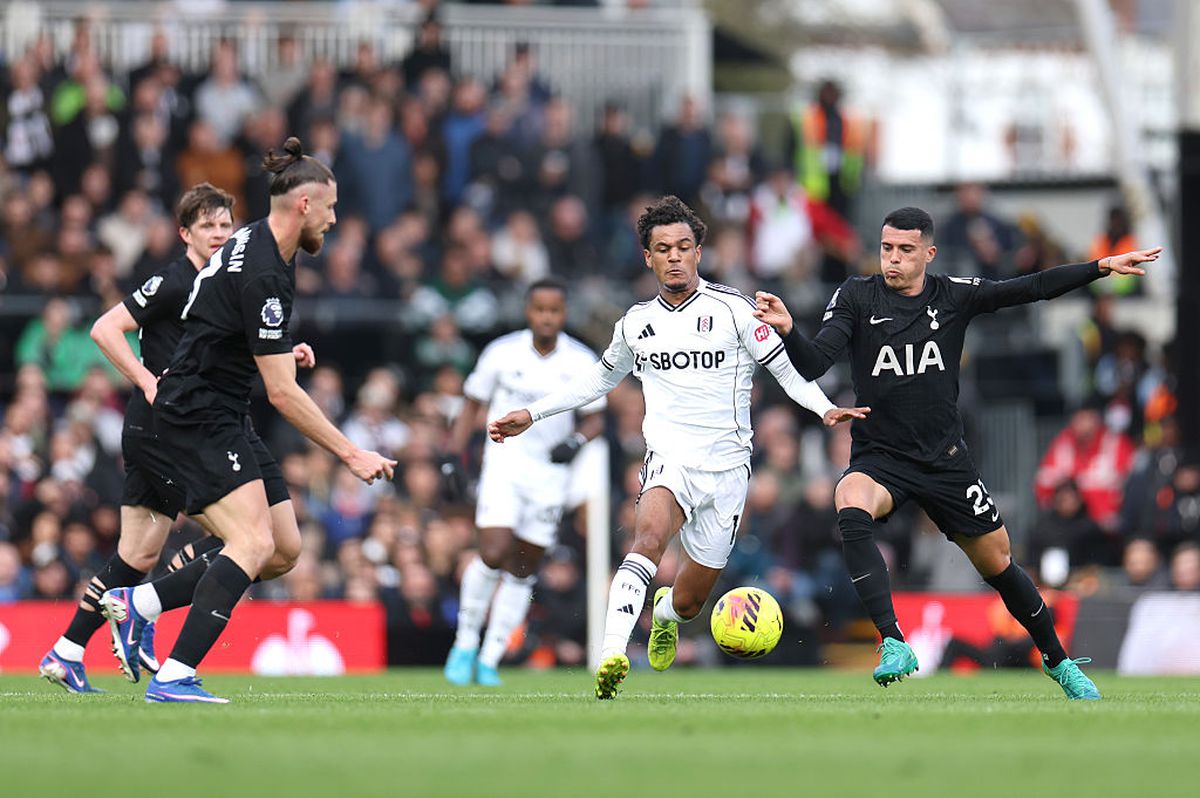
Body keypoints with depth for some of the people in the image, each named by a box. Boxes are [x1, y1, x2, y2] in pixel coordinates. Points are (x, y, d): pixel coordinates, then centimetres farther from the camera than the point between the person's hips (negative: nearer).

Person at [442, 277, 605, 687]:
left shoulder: (582, 362, -1)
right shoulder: (502, 353, -3)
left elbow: (595, 419, 6)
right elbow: (472, 404, 7)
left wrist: (576, 440, -16)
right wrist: (453, 456, -2)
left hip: (551, 473, 2)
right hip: (504, 463, -2)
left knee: (523, 572, 3)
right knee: (493, 556, -20)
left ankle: (489, 661, 12)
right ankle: (465, 644, -2)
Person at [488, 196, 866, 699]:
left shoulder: (731, 309, -2)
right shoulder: (636, 323, 9)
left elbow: (785, 367, 2)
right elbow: (603, 377, 27)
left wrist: (825, 409, -16)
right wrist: (532, 415, 25)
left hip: (726, 468, 0)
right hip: (670, 460, 0)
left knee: (689, 601, 7)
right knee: (650, 535, -34)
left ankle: (665, 613, 47)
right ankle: (612, 654, -48)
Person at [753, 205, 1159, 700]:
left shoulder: (954, 296, 0)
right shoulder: (857, 297, -4)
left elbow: (1033, 288, -2)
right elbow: (813, 364, -13)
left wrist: (1103, 267, -10)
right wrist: (788, 331, -33)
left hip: (946, 463, 2)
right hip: (879, 459, -2)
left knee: (998, 566, 8)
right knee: (851, 509, -35)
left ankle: (1058, 662, 32)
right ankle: (894, 645, -39)